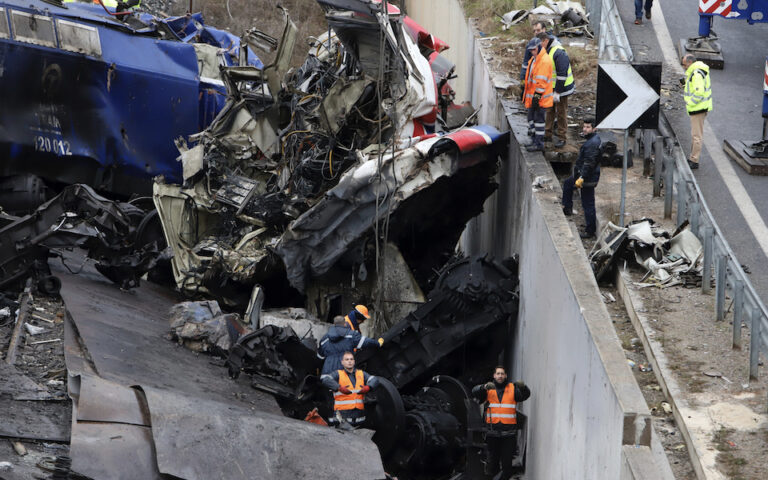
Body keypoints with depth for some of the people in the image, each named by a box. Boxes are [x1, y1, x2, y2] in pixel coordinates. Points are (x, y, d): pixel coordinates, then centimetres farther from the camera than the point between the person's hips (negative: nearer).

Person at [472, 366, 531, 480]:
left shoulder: (513, 388, 6)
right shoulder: (489, 389, 6)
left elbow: (525, 395, -9)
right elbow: (475, 392, -10)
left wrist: (523, 387, -32)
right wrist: (484, 387, -32)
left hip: (509, 432, -1)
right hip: (492, 431, 1)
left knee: (507, 460, 0)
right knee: (493, 459, 7)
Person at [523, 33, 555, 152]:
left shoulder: (544, 60, -18)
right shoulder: (534, 59, 15)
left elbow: (542, 80, -22)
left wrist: (537, 96, -23)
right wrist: (525, 91, 27)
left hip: (541, 98, -10)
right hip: (532, 96, 10)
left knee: (538, 119, -5)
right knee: (532, 119, 16)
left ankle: (539, 144, 0)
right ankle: (535, 141, 26)